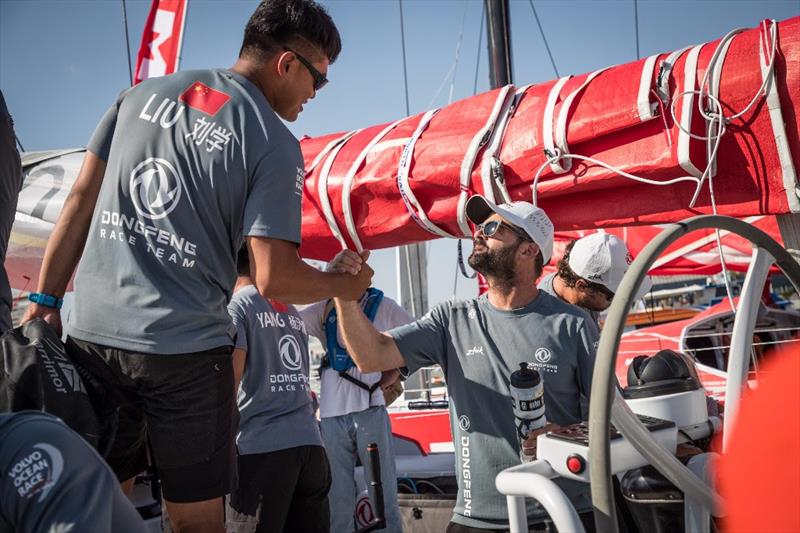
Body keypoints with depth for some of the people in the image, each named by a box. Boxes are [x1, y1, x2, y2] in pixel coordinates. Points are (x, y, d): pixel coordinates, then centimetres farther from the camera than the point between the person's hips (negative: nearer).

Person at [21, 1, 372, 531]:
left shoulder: (144, 93, 11)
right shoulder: (274, 144, -5)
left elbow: (82, 199, 9)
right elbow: (273, 279, -11)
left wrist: (46, 299, 12)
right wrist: (344, 285, 7)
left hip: (91, 331, 5)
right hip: (184, 350, -4)